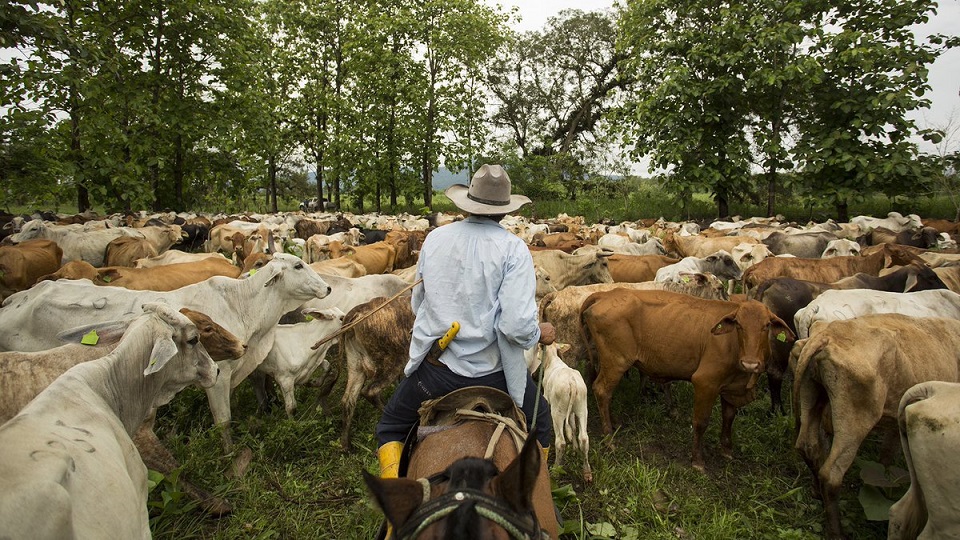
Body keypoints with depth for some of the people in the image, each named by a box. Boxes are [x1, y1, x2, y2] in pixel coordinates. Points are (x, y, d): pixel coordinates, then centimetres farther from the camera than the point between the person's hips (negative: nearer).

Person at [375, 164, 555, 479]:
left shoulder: (435, 238, 1)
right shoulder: (513, 248, -11)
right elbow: (517, 325, -20)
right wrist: (540, 334, 2)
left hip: (433, 366, 2)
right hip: (491, 371, -2)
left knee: (390, 428, 27)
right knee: (540, 427, 27)